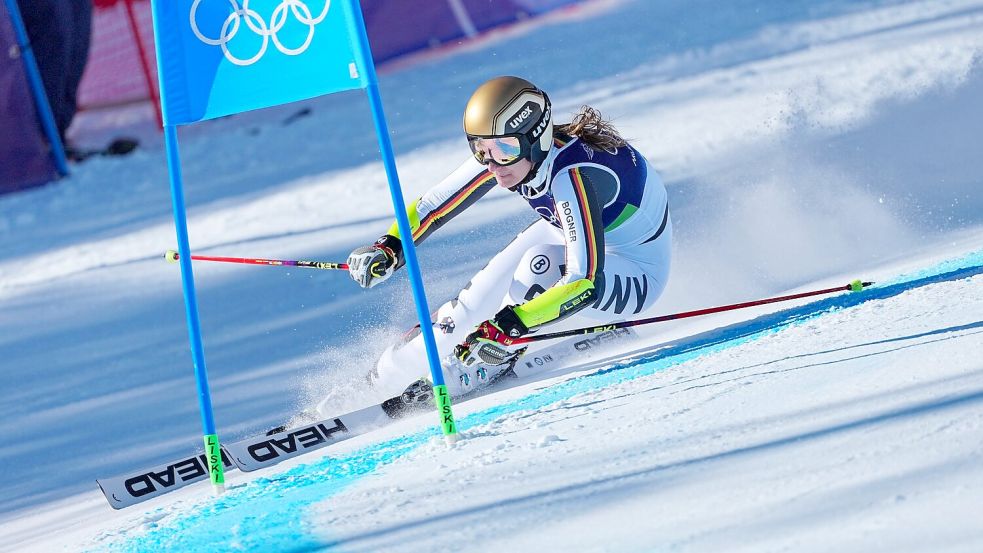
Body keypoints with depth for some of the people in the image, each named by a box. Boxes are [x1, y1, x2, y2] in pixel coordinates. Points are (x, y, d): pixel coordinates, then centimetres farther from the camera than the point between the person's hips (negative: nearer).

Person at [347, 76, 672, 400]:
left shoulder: (571, 176, -38)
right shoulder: (505, 150, -17)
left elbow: (585, 283, -43)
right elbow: (436, 204, -6)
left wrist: (507, 327, -48)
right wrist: (390, 246, -22)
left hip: (637, 275, -8)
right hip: (583, 241, 8)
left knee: (539, 264, -31)